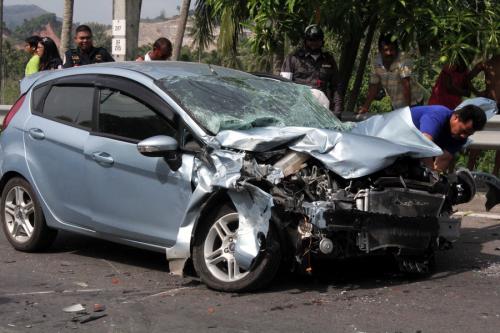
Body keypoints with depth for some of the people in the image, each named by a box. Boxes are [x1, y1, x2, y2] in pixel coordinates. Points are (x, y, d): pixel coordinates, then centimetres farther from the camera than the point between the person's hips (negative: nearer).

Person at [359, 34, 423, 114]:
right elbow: (374, 86, 1)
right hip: (396, 106, 5)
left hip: (413, 103, -5)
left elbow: (406, 85, -28)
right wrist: (365, 107, -7)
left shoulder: (403, 61, -22)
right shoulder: (377, 63, -6)